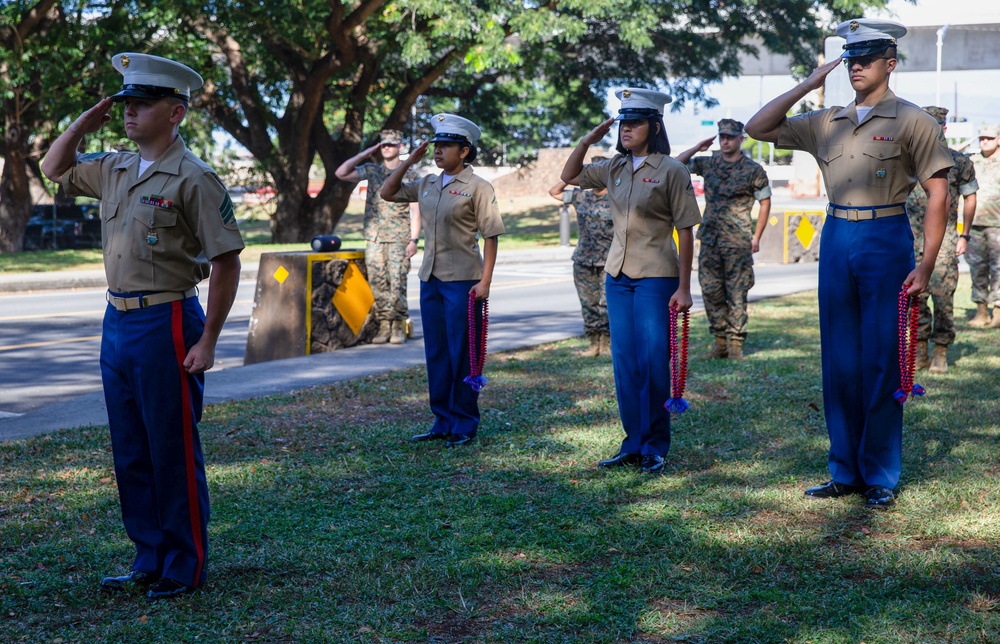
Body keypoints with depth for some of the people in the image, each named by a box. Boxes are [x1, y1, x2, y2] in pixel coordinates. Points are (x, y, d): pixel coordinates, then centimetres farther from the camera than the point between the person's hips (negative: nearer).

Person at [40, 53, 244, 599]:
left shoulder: (193, 178, -11)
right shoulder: (114, 169, 11)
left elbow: (227, 263, -13)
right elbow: (54, 169, 28)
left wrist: (207, 342, -16)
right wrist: (83, 123, 11)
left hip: (166, 325, -8)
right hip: (117, 323, 8)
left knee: (174, 453, 1)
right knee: (131, 452, 14)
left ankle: (185, 567, 13)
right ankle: (150, 559, 26)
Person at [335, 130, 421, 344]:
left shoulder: (409, 176, 2)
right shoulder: (371, 171, 12)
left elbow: (415, 211, -1)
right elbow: (341, 173, 3)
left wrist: (414, 240, -9)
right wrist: (365, 154, 2)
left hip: (399, 238, -3)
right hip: (374, 238, 3)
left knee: (397, 283, -6)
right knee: (377, 283, 2)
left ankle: (398, 327, 3)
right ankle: (384, 326, 8)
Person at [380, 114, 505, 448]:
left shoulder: (477, 187, -7)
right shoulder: (426, 184, 11)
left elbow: (491, 236, -9)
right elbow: (387, 193, 18)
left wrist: (484, 281, -16)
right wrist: (409, 160, 7)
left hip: (462, 281, -7)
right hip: (430, 279, 7)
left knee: (461, 354, -1)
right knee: (436, 353, 11)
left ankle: (465, 424, 9)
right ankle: (443, 421, 20)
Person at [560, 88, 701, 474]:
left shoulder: (671, 170, -8)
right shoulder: (614, 168, 8)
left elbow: (685, 232, -8)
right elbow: (570, 176, 21)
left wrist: (684, 287, -12)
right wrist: (587, 141, 5)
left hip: (656, 277, -6)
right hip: (618, 275, 6)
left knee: (653, 363, -3)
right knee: (625, 364, 8)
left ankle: (655, 448, 8)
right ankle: (633, 444, 17)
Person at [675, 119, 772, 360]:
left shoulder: (753, 170, 0)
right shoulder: (708, 164, 9)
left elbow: (765, 201, 4)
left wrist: (756, 236, -1)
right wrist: (697, 148, 0)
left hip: (738, 242, -4)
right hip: (710, 240, 4)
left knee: (736, 294, -2)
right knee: (711, 291, 5)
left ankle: (735, 342, 2)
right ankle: (720, 338, 16)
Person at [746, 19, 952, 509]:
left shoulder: (912, 120, -3)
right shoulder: (827, 123, 11)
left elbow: (938, 193, -6)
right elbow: (757, 128, 12)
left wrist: (925, 265, -14)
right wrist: (808, 84, 5)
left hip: (887, 240, -5)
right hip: (836, 241, 5)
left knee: (881, 362, -2)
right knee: (839, 361, 7)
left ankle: (881, 478, 8)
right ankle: (845, 472, 17)